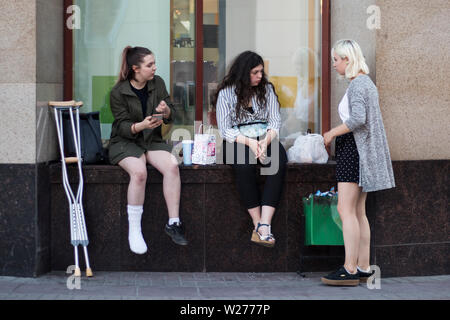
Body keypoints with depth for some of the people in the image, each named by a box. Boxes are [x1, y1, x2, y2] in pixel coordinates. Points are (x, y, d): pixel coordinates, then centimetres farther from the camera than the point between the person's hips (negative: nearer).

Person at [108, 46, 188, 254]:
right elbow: (122, 126, -11)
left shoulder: (157, 83, 4)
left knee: (172, 166, -26)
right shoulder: (118, 92, -9)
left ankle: (173, 223, -20)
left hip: (152, 140, 4)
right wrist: (142, 125, -31)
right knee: (139, 171, -34)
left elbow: (171, 117, 8)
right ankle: (134, 230, -24)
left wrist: (166, 110, -17)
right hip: (125, 142, -4)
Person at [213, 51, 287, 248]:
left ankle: (264, 225, -39)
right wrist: (249, 142, -20)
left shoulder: (267, 89, 11)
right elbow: (225, 129, -4)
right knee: (244, 165, -37)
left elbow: (275, 121, 7)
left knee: (278, 162, -32)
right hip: (237, 141, -2)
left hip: (266, 138, 3)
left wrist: (266, 140, -14)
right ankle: (258, 224, -31)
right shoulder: (226, 93, 1)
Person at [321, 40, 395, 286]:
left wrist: (332, 133, -14)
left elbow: (358, 119, -25)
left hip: (353, 149, -10)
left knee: (346, 210, -10)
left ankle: (350, 270, -11)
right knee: (358, 212, 10)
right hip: (363, 152, 10)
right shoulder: (367, 83, 18)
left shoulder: (356, 85, -13)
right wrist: (337, 134, 18)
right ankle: (363, 268, 12)